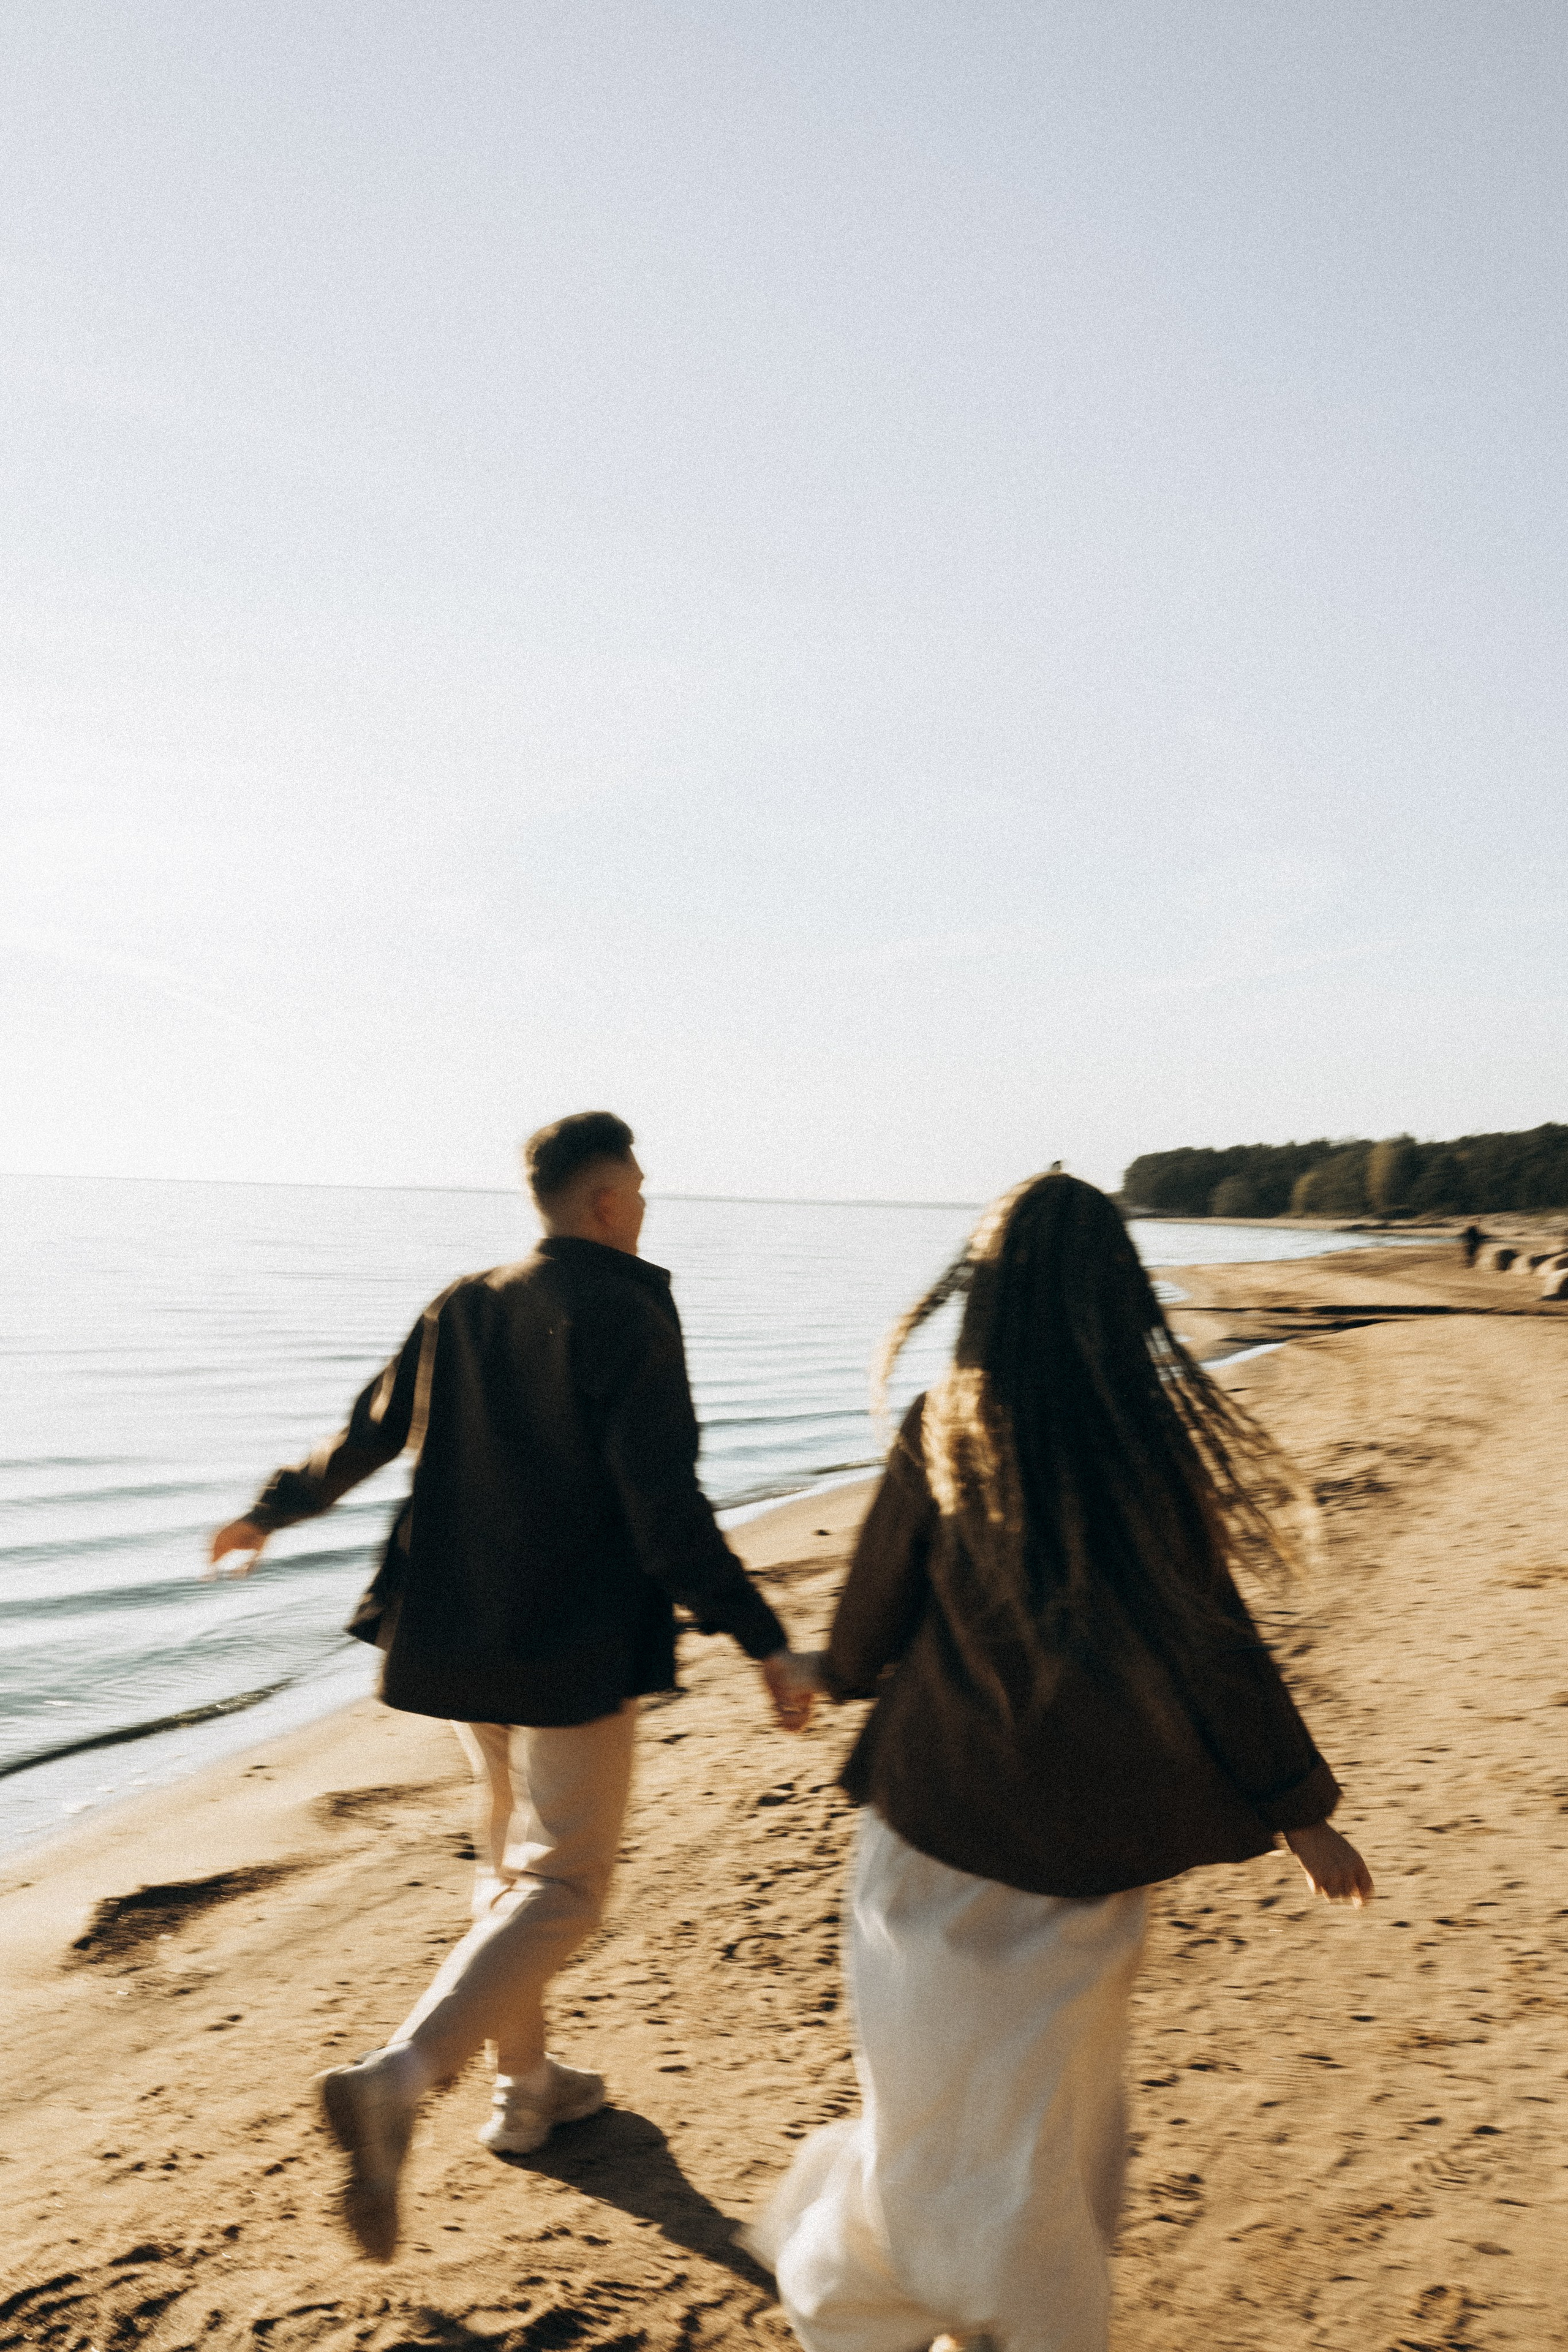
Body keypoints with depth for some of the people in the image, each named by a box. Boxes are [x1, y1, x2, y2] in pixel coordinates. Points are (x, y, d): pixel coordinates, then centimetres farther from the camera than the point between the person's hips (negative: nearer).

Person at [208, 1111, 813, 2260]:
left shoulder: (464, 1307, 6)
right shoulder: (628, 1313, -14)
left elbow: (367, 1434, 15)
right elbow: (665, 1506, -20)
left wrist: (272, 1510, 32)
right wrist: (765, 1642, -18)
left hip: (461, 1636, 7)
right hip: (577, 1647, -7)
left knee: (514, 1863, 22)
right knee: (562, 1885, 1)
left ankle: (526, 2087, 33)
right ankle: (395, 2080, -15)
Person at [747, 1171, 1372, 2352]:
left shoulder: (946, 1433, -13)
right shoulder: (1156, 1441, -10)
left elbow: (869, 1625, -4)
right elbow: (1217, 1645, -6)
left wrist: (840, 1673, 19)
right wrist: (1304, 1811, 4)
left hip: (948, 1820, -2)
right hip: (1093, 1834, 2)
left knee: (947, 2095, 14)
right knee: (1060, 2098, 21)